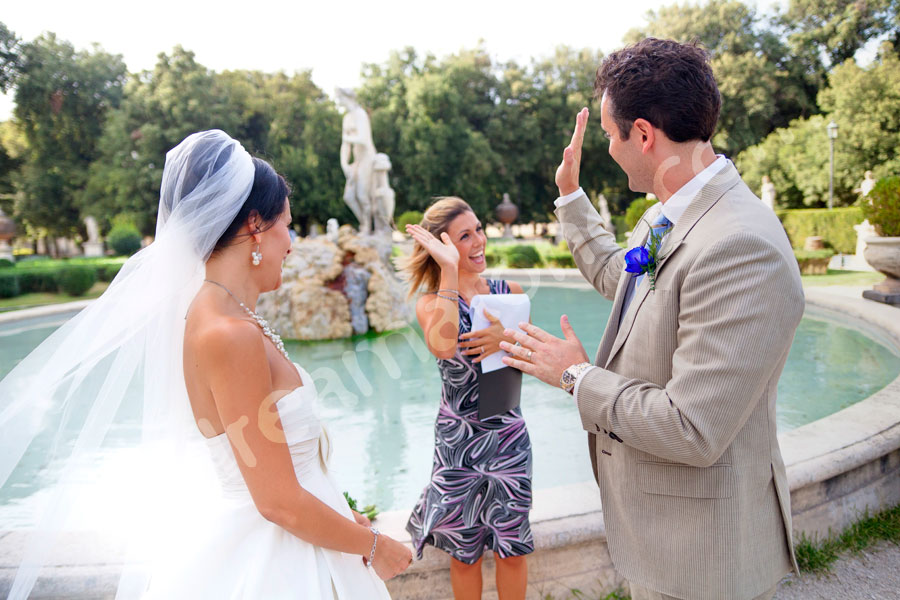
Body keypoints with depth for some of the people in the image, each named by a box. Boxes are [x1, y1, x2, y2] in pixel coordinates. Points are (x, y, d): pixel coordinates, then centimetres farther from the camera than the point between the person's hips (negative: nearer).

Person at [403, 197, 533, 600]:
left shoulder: (509, 292, 0)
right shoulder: (431, 302, -8)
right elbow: (444, 346, -30)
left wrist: (507, 340, -22)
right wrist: (450, 270, -25)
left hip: (508, 435, 2)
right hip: (457, 441, -2)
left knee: (512, 546, 14)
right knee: (464, 550, 14)